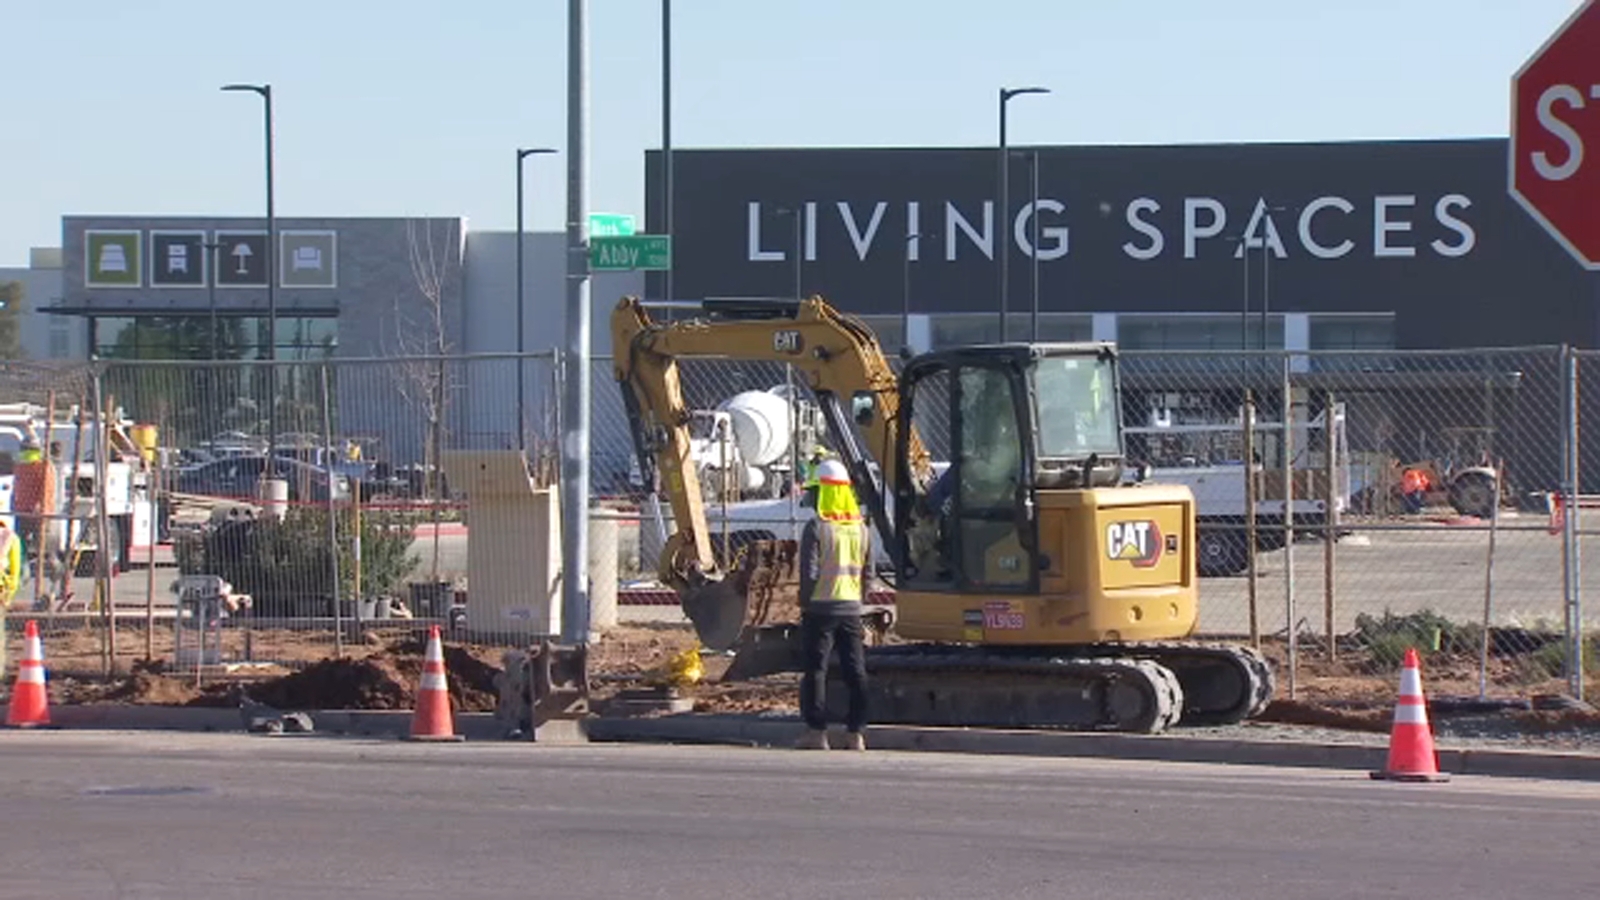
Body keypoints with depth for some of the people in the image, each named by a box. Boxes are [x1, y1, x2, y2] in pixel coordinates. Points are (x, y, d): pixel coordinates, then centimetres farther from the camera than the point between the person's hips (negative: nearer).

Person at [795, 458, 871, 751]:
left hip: (821, 607, -5)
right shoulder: (860, 528, 8)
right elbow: (867, 572, 12)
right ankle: (857, 734, 5)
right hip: (851, 607, 5)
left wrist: (804, 603, -2)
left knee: (816, 669, 1)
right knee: (855, 671, 6)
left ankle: (817, 731, -1)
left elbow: (809, 573, -14)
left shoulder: (817, 528, -11)